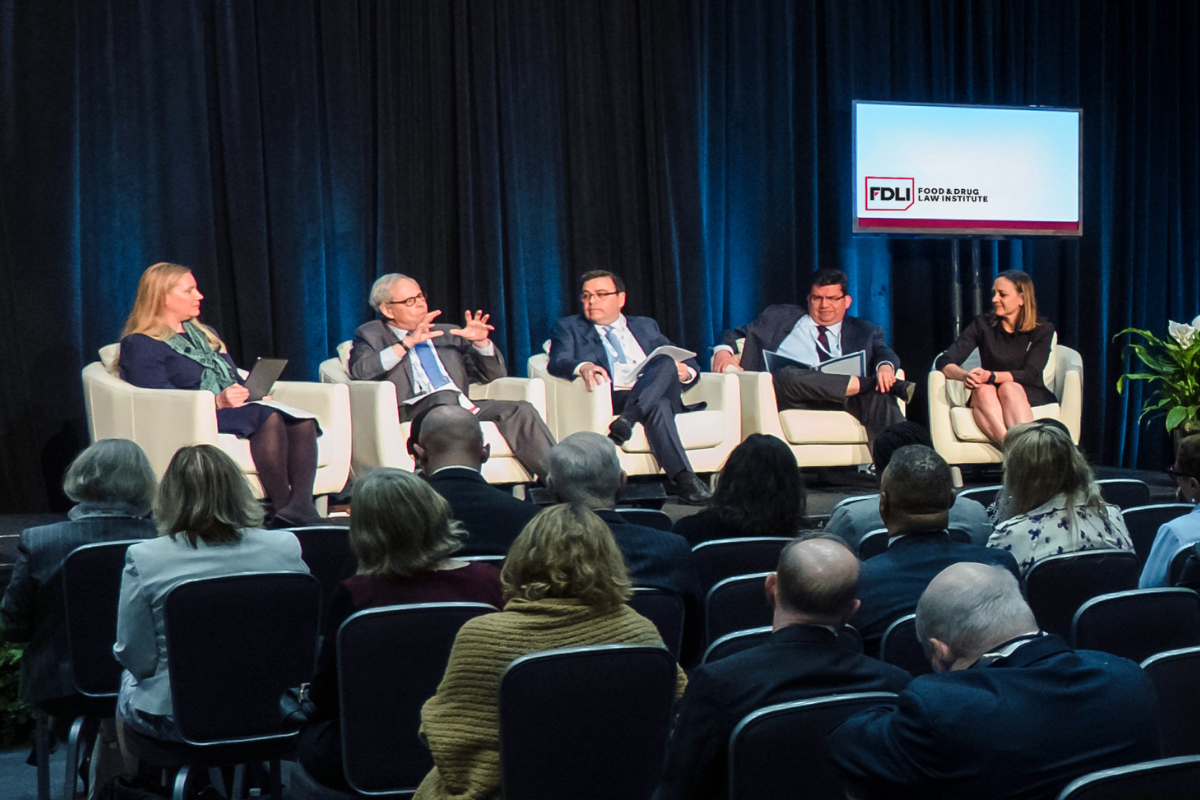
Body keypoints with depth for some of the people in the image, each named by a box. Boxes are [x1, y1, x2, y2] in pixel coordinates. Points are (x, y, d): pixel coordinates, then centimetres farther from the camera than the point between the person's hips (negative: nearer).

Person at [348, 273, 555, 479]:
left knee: (520, 411, -21)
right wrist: (408, 342, -10)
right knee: (447, 397, -37)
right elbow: (359, 371, -5)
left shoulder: (448, 334, 28)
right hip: (410, 411, -4)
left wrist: (482, 342, 8)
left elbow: (494, 375, 27)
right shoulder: (371, 335, 17)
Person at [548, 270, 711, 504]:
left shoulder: (646, 326, 30)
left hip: (654, 394, 3)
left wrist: (686, 371, -4)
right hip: (607, 401, -3)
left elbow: (691, 364, 23)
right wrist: (582, 367, -24)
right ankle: (683, 477, -45)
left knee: (666, 361, -31)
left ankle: (626, 421, -46)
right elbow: (557, 362, 1)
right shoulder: (569, 327, 22)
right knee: (658, 405, -36)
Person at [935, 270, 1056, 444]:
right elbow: (944, 361, -4)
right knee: (984, 391, -34)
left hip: (1028, 395, -1)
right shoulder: (983, 324, 5)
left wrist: (990, 376, -31)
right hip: (987, 397, 1)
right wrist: (965, 376, -29)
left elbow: (1030, 374, -13)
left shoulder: (1042, 330, 1)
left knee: (1008, 388, -35)